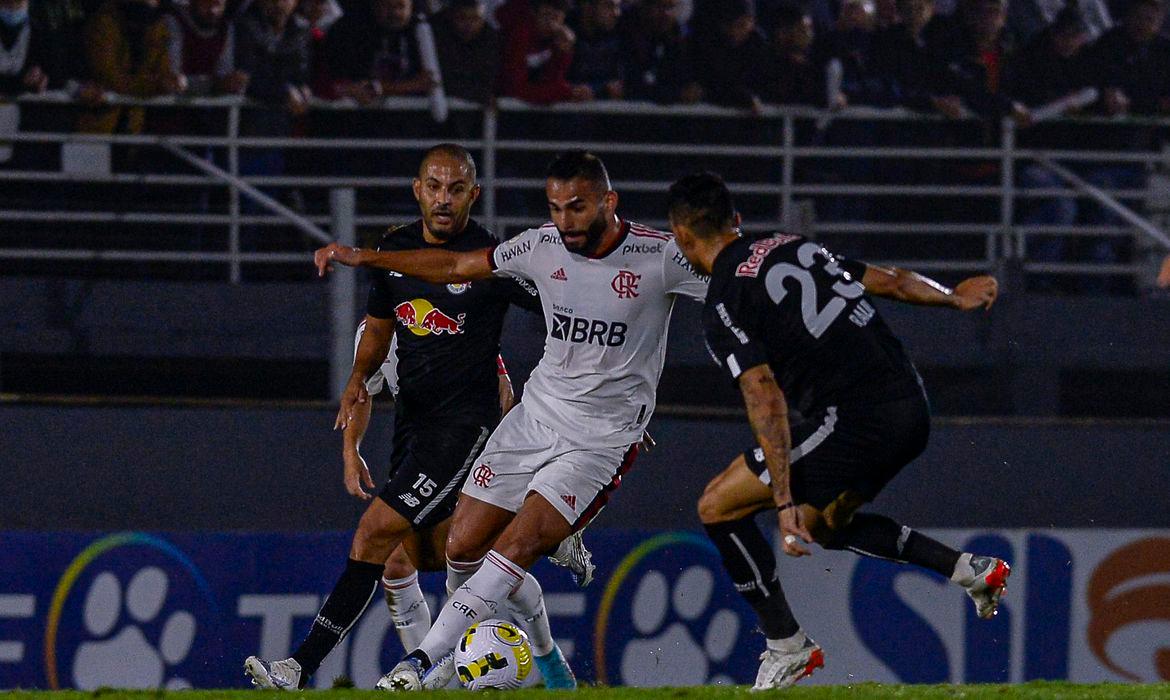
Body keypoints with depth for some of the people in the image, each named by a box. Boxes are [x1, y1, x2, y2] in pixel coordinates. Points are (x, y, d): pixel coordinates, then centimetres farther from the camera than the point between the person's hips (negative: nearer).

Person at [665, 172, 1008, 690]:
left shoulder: (722, 308, -7)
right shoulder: (791, 247, 15)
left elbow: (765, 399, -18)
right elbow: (888, 281, 21)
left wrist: (785, 502, -20)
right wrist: (953, 297, 40)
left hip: (855, 422, -8)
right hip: (912, 411, 8)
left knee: (718, 508, 3)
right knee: (823, 524, 30)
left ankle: (787, 647, 5)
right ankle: (970, 569, 21)